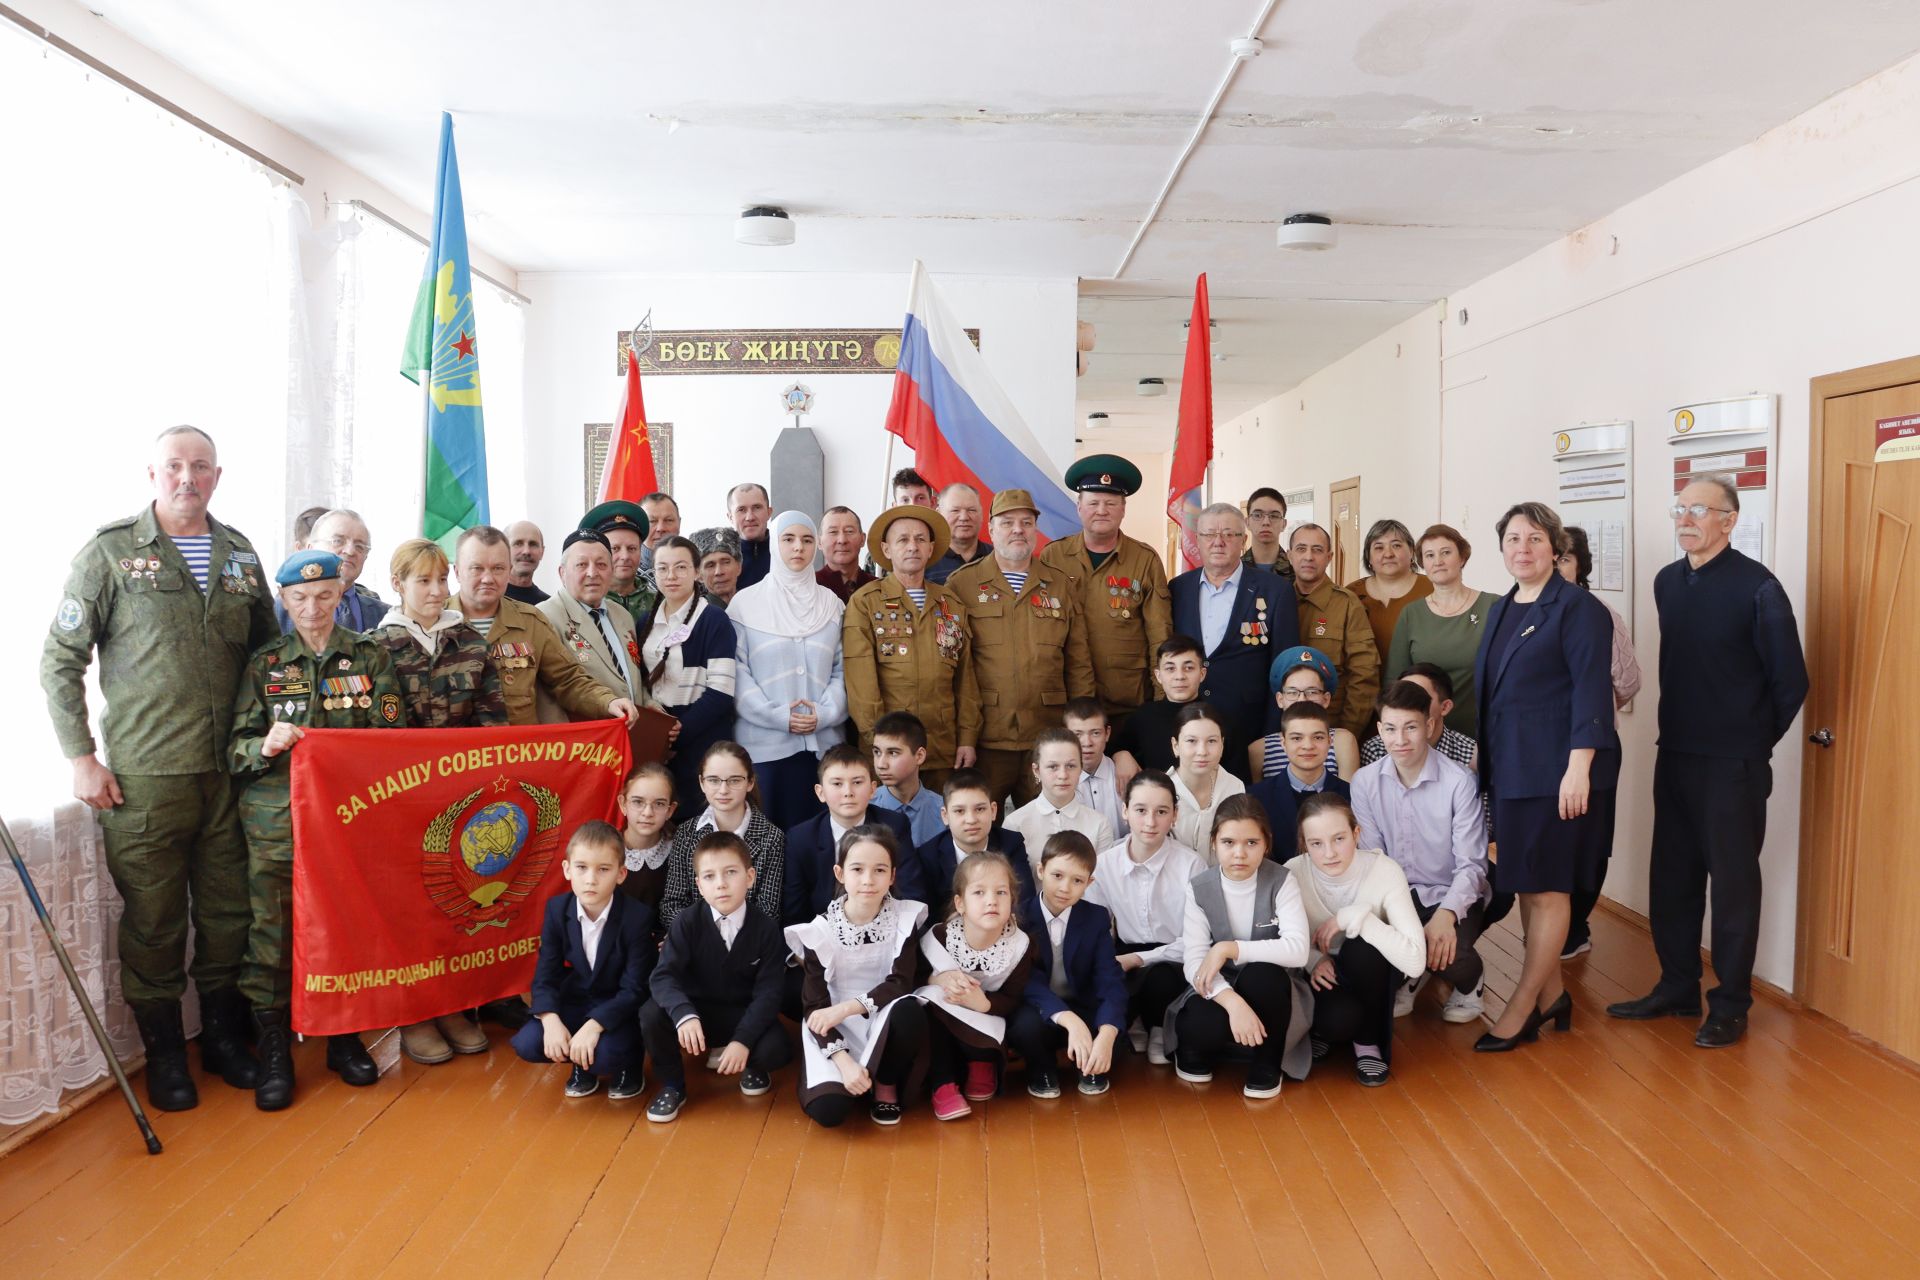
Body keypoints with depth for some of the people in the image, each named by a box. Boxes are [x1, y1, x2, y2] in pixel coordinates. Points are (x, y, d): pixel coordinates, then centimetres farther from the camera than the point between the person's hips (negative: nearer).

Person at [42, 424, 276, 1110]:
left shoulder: (240, 554, 9)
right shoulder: (111, 550, -3)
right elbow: (60, 660, -1)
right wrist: (81, 757, -6)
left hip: (232, 770, 4)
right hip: (143, 775, -3)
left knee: (229, 912, 11)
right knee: (154, 922, 6)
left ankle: (224, 1036, 29)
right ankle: (164, 1054, 23)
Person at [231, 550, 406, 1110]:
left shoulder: (370, 655, 6)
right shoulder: (265, 663, 6)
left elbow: (393, 736, 3)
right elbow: (236, 750, 4)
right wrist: (266, 746, -17)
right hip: (277, 820, 0)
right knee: (272, 932, 0)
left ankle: (344, 1037, 23)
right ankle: (274, 1051, 14)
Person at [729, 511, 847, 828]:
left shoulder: (831, 604, 11)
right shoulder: (746, 603, 3)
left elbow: (842, 668, 8)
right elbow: (736, 671, -2)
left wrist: (826, 712, -8)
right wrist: (777, 716, -10)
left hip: (823, 741, 2)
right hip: (763, 742, -2)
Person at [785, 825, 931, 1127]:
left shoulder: (904, 917, -7)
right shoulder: (819, 930, -11)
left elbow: (900, 983, -14)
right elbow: (813, 1007, -12)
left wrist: (846, 1008, -26)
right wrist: (843, 1060, -25)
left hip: (885, 1021, 1)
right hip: (835, 1032, -1)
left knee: (909, 1011, -34)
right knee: (828, 1109, -27)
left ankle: (886, 1085, -5)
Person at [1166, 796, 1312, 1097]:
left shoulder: (1281, 882, -13)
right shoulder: (1199, 888, -10)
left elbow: (1298, 949, -26)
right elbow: (1193, 962, -17)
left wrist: (1229, 948, -28)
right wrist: (1233, 1001, -35)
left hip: (1269, 992, 0)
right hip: (1219, 990, 0)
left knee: (1262, 973, -36)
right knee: (1203, 1025, -35)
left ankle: (1267, 1063, -7)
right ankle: (1197, 1050, 5)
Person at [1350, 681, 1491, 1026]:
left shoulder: (1459, 782, -16)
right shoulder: (1365, 782, -5)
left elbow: (1471, 865, -15)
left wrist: (1446, 913, -32)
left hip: (1451, 896, -3)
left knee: (1449, 956, -33)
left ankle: (1467, 981, 10)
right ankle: (1409, 974, 13)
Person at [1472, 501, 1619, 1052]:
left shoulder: (1578, 608, -8)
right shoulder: (1502, 609, 15)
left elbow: (1593, 690, -15)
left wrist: (1578, 767, -21)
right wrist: (1482, 753, 15)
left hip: (1555, 768, -8)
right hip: (1510, 766, 8)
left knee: (1545, 885, 0)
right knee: (1525, 882, 12)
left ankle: (1523, 1008, 9)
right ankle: (1550, 992, 26)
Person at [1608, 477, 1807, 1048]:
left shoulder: (1756, 587, -12)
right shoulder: (1667, 582, 6)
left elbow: (1791, 681, -7)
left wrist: (1755, 742, 1)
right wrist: (1680, 729, 15)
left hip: (1733, 765, -6)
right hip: (1674, 757, 6)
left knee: (1733, 883, 5)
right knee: (1671, 878, 12)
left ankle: (1730, 1007, 16)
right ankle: (1677, 989, 26)